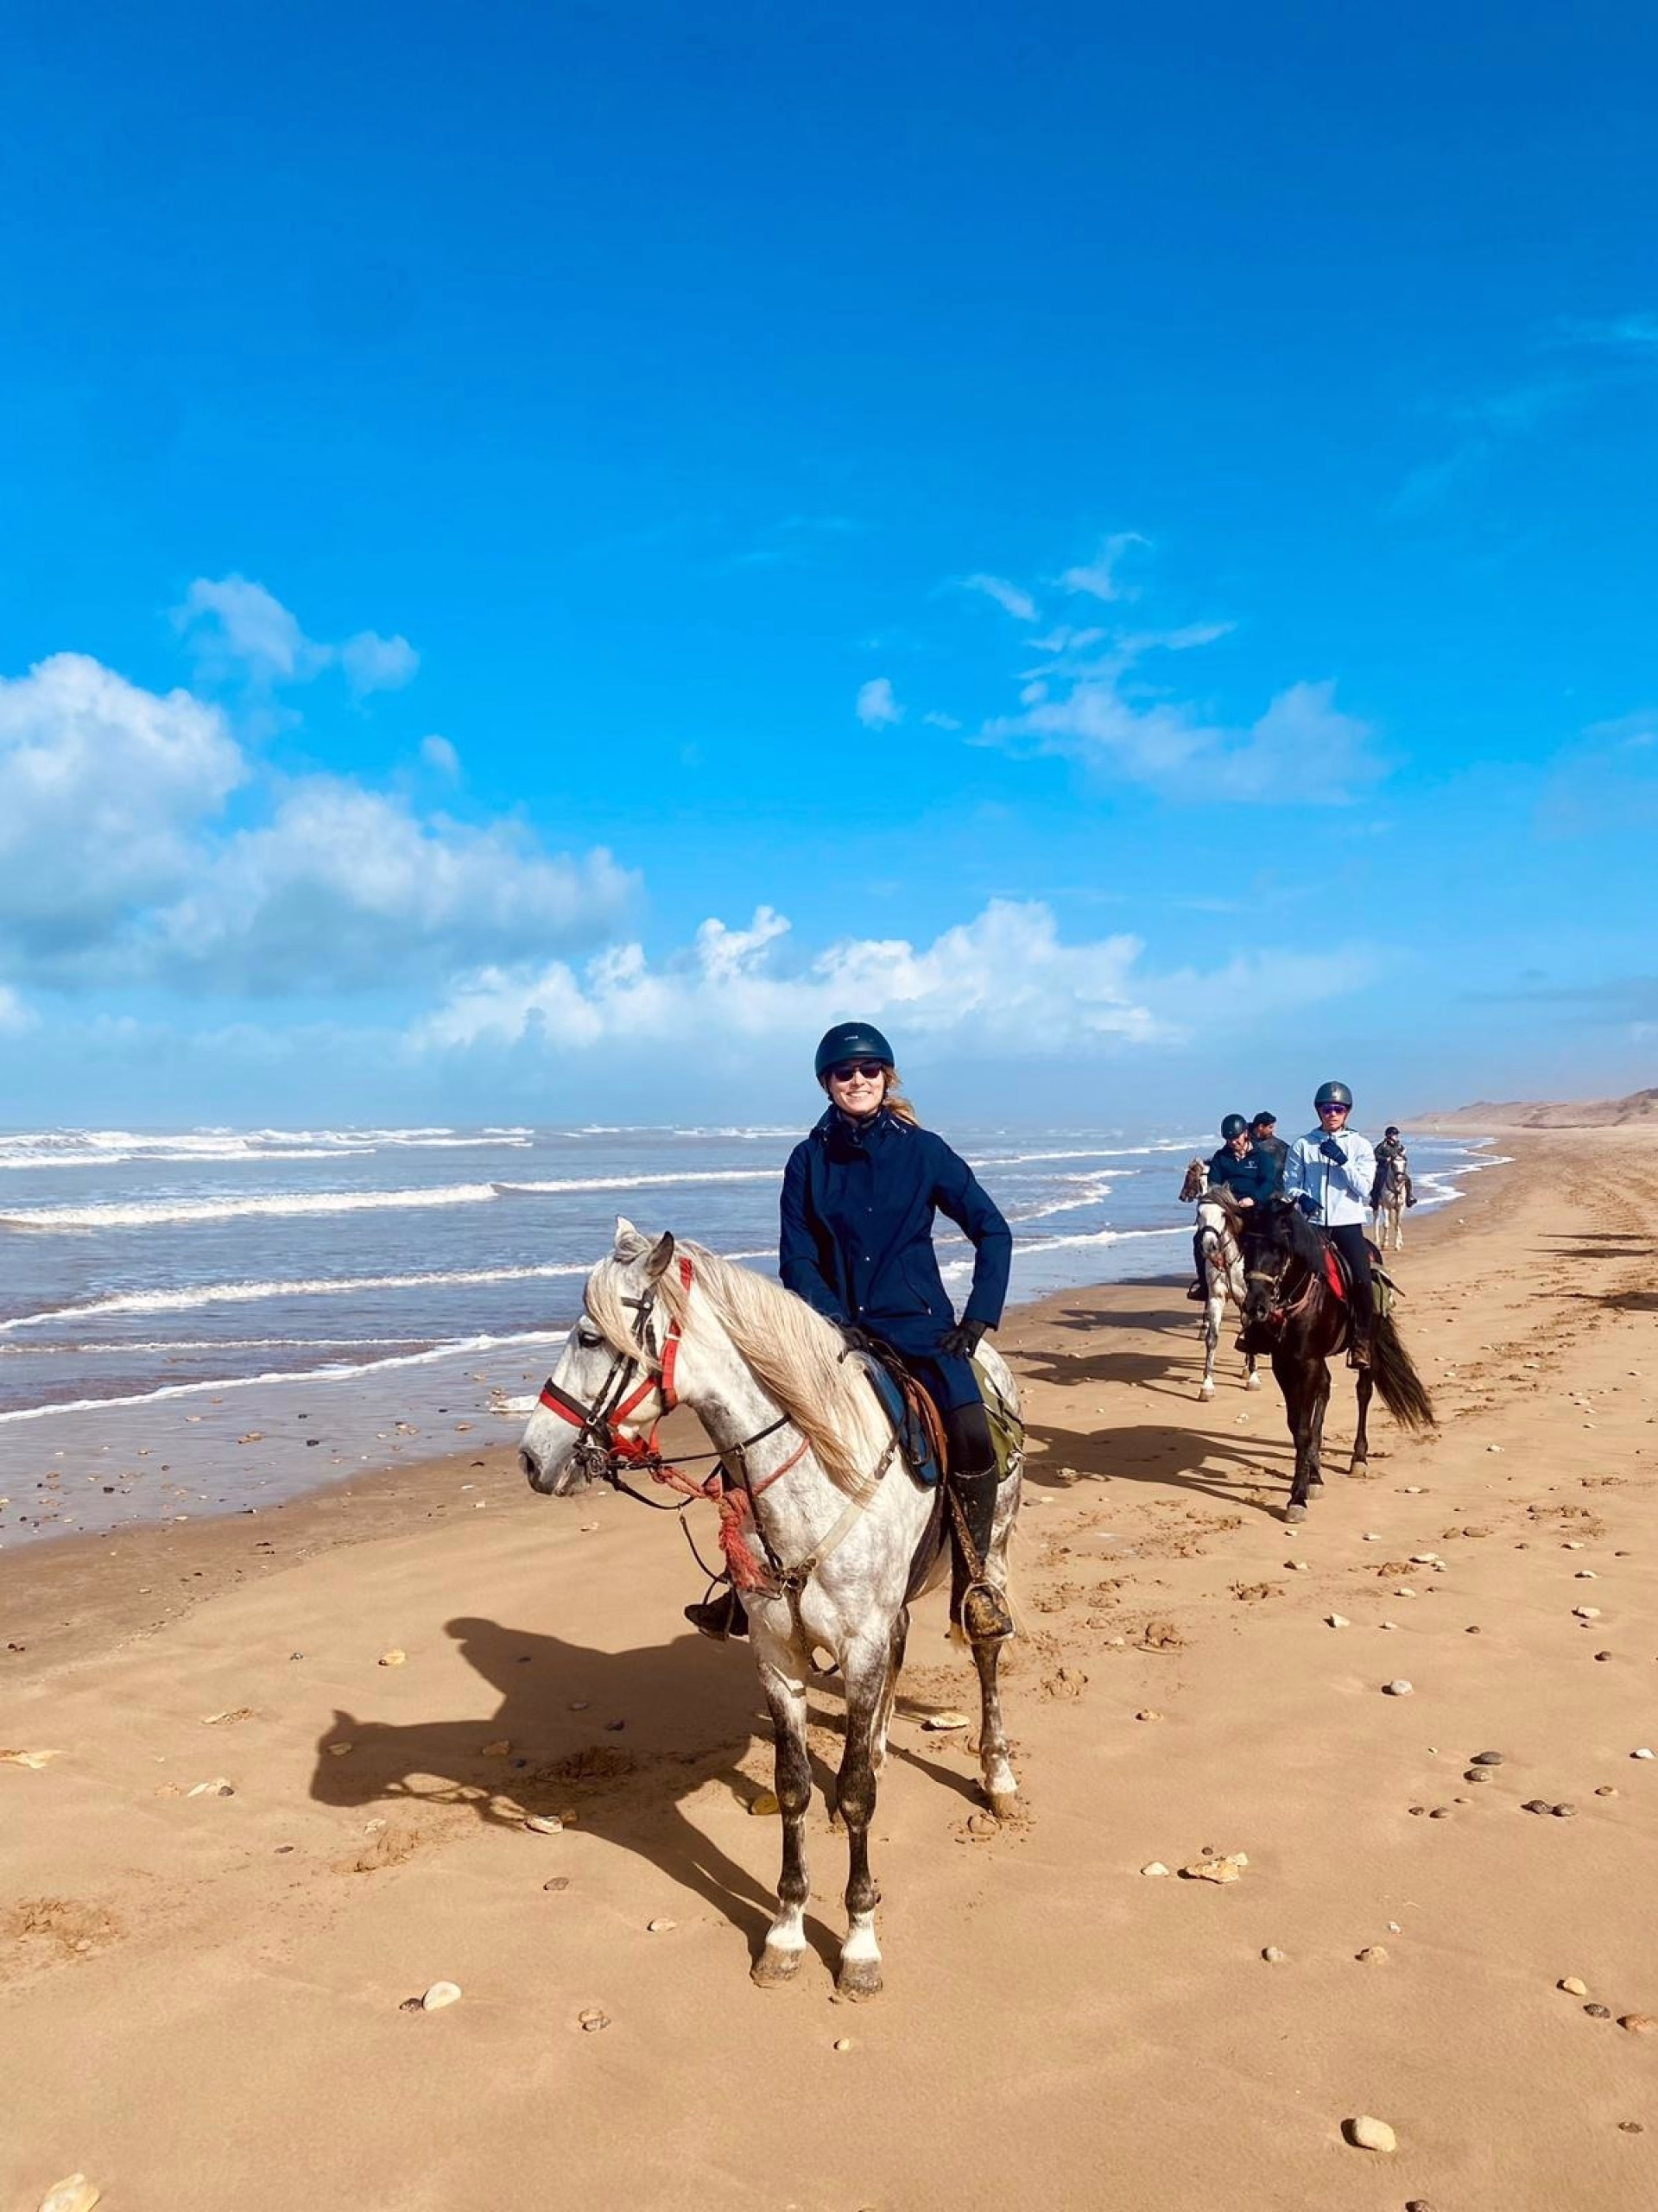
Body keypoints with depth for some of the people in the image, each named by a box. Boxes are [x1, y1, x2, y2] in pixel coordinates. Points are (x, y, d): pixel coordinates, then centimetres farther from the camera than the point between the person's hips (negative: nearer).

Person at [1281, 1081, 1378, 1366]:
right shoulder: (1302, 1145, 7)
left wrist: (1342, 1160, -14)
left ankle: (1362, 1342, -3)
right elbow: (1290, 1184, 8)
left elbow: (1365, 1187, -2)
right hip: (1312, 1222, 1)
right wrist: (1300, 1197, -13)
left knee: (1362, 1280, -17)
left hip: (1347, 1222, -1)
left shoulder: (1360, 1145, 6)